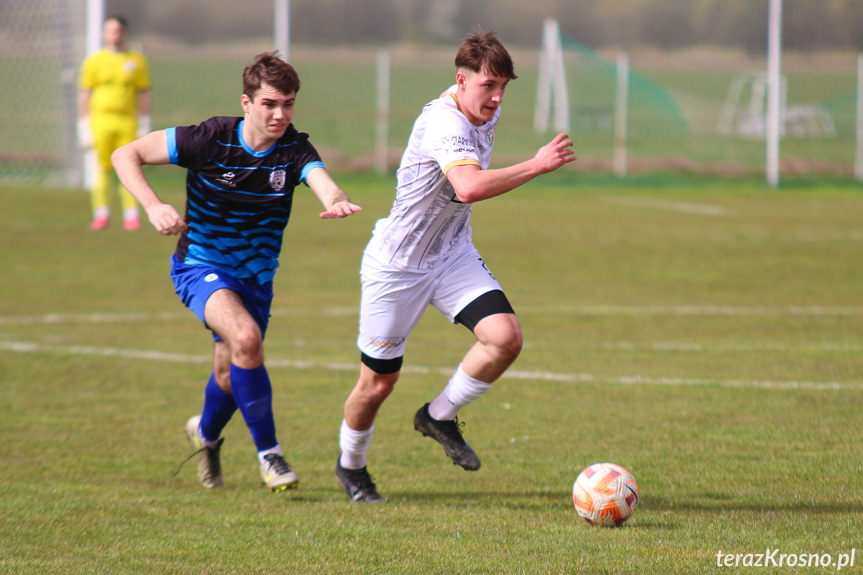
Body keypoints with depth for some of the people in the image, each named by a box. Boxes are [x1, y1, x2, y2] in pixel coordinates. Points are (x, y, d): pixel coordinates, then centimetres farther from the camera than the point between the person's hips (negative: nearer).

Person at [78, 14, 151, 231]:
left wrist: (145, 127, 5)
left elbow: (144, 95, 9)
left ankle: (131, 215, 0)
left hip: (128, 122, 0)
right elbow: (84, 96, 8)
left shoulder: (137, 61, 7)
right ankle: (102, 214, 3)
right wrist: (83, 128, 2)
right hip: (101, 121, 0)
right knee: (103, 168, -2)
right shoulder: (93, 62, 6)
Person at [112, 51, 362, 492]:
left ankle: (206, 434, 50)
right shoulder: (209, 140, -20)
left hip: (255, 274, 4)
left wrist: (337, 202, -61)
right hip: (201, 265, -4)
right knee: (246, 339, -29)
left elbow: (322, 180, -36)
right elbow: (126, 154, -15)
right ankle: (268, 452, -16)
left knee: (231, 374, 15)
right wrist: (153, 207, -30)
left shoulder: (294, 150, -15)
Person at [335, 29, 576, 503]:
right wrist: (537, 166, -44)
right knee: (379, 382, 5)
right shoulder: (444, 123, -30)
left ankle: (440, 416, 7)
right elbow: (470, 187, -48)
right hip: (396, 265, -7)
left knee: (505, 337, -17)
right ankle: (350, 465, 33)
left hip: (452, 254, 7)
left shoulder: (484, 111, -1)